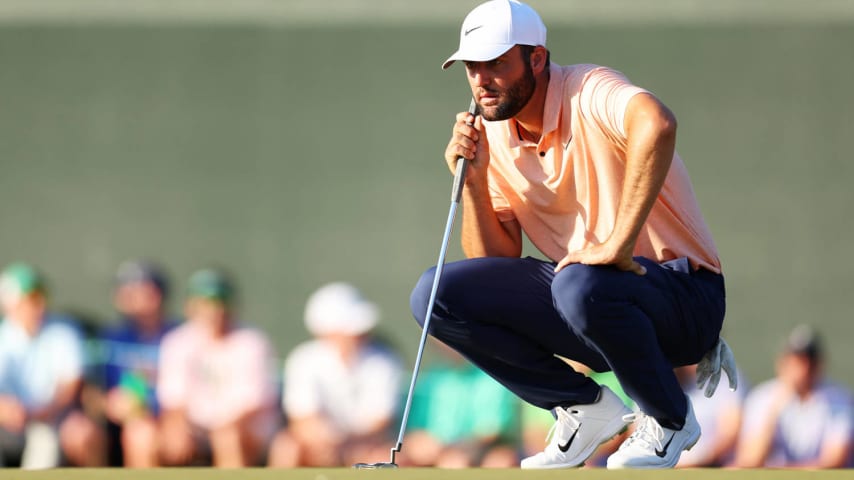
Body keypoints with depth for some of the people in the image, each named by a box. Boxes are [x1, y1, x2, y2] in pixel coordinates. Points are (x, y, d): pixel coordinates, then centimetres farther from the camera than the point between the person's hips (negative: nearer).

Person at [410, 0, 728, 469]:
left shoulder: (589, 93, -17)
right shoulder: (493, 139, 5)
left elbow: (656, 124, -42)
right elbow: (494, 266, 5)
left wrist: (618, 245, -42)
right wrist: (474, 181, -10)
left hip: (684, 297, -7)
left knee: (580, 286, -40)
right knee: (435, 295, -7)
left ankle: (670, 419, -11)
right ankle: (585, 408, 3)